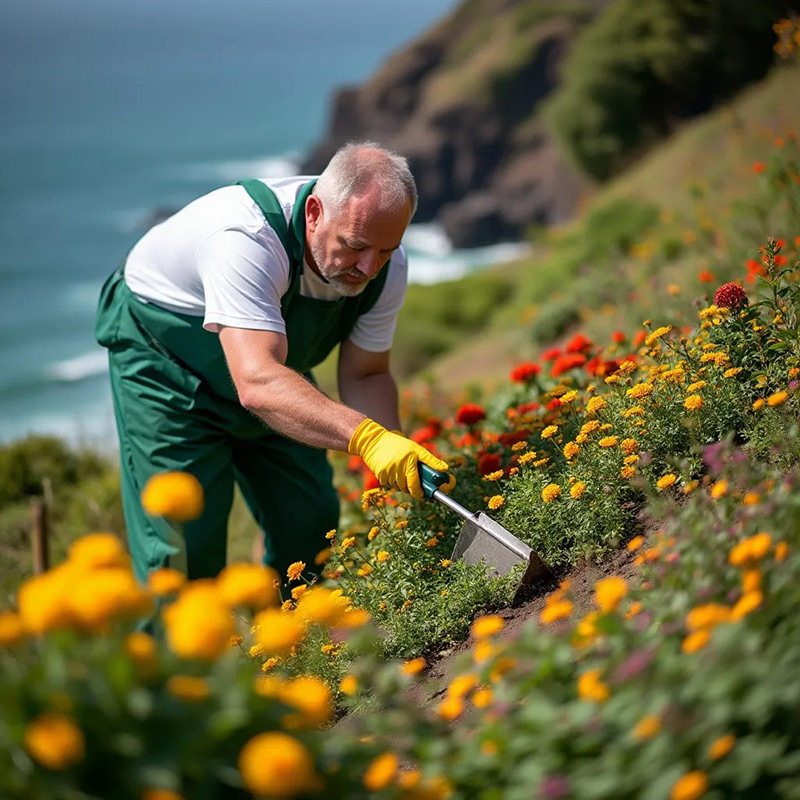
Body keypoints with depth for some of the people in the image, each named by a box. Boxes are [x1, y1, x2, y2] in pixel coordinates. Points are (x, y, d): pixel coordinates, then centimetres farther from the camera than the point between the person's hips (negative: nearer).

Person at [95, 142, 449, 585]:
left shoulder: (385, 265, -20)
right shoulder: (246, 237, -42)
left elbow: (364, 375, -9)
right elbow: (257, 383, -51)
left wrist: (397, 451, -29)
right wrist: (367, 437, -62)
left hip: (272, 359, 6)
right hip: (162, 355, -6)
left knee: (310, 520, 4)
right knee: (183, 538, -13)